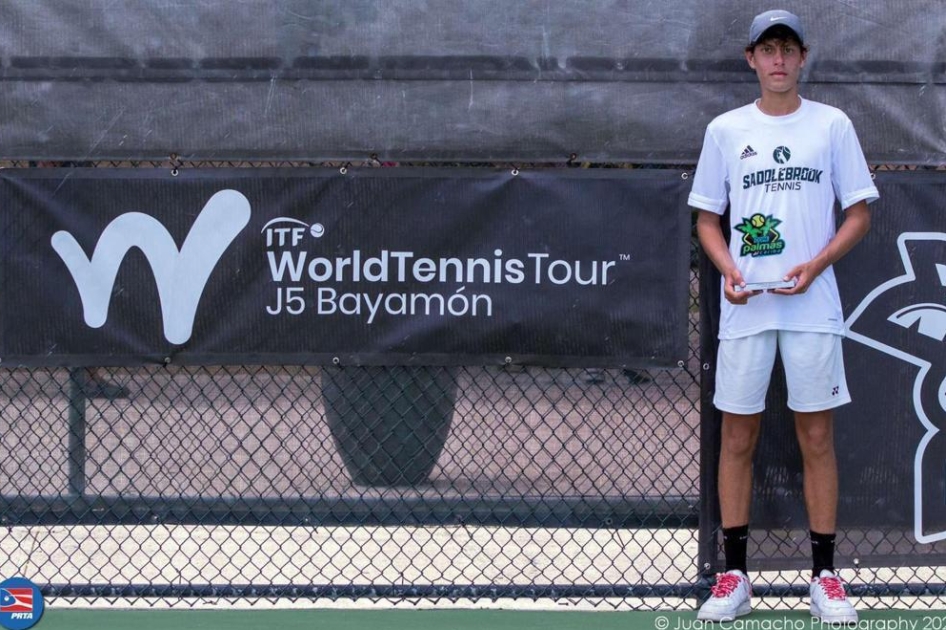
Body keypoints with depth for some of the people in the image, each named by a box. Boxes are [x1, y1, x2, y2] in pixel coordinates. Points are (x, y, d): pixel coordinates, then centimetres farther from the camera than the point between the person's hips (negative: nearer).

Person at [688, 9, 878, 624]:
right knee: (737, 438, 2)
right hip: (745, 308, 1)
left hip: (812, 305, -1)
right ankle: (734, 575, 8)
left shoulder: (832, 125, 4)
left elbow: (860, 211, 5)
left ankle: (825, 574, 7)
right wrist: (728, 269, -7)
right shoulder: (725, 130, 8)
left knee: (817, 438, 1)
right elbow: (707, 217, 12)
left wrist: (816, 265, -10)